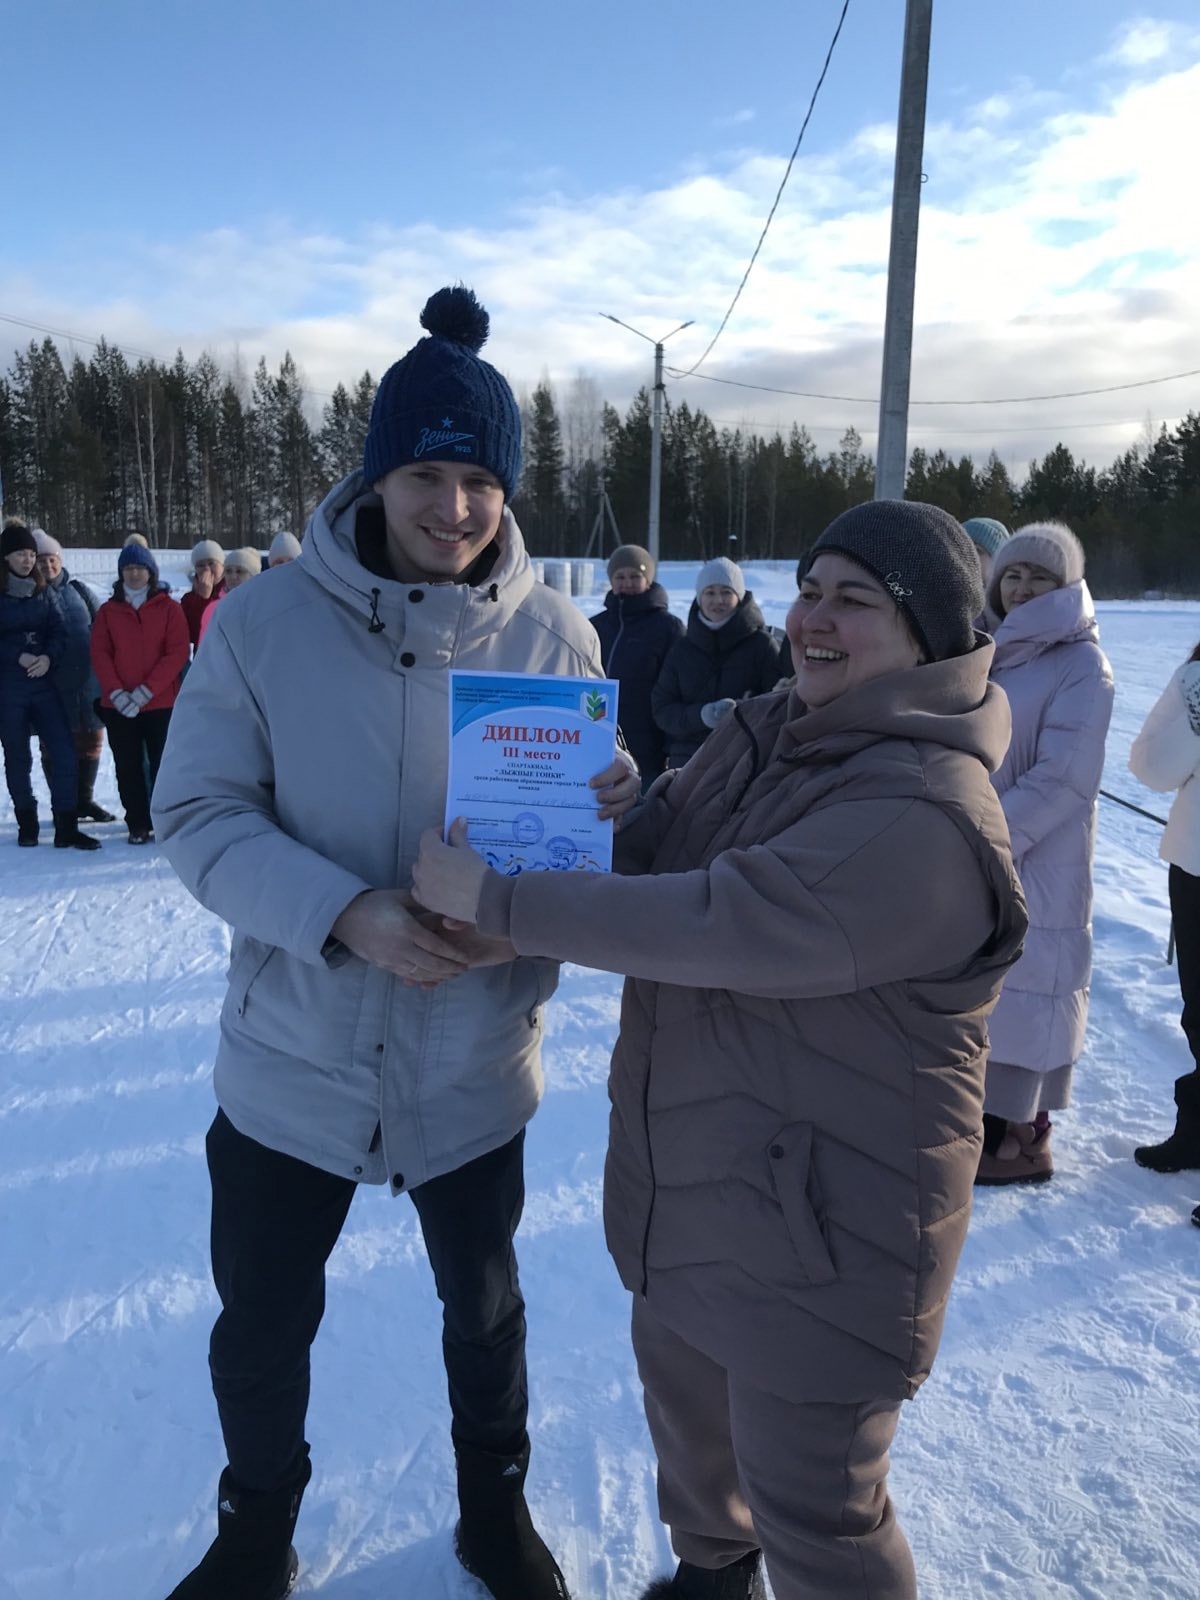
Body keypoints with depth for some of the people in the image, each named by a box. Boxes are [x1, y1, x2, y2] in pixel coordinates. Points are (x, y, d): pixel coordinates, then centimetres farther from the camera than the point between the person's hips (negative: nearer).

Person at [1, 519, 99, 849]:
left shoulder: (42, 591, 10)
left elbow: (59, 631, 5)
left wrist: (48, 657, -13)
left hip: (43, 683, 3)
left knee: (64, 753, -6)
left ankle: (67, 828, -2)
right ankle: (27, 825, 19)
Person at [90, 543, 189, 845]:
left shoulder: (169, 608, 2)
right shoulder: (108, 611, 9)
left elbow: (177, 653, -6)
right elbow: (99, 654, 3)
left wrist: (145, 691, -13)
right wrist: (116, 692, -12)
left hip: (161, 703, -2)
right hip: (118, 705, 2)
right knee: (128, 766, 6)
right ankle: (138, 825, 14)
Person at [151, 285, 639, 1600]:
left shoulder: (552, 636, -9)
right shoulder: (262, 623, -11)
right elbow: (198, 814, -12)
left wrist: (609, 812, -27)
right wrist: (342, 914, -28)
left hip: (474, 1065, 1)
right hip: (293, 1059, 0)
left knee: (484, 1309, 23)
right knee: (261, 1326, 20)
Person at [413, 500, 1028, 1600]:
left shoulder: (927, 817, -27)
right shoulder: (762, 735, 3)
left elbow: (717, 923, -34)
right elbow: (645, 853, 1)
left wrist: (496, 902, -28)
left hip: (826, 1227, -9)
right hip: (695, 1182, 9)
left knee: (808, 1508, 10)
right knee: (682, 1386, 30)